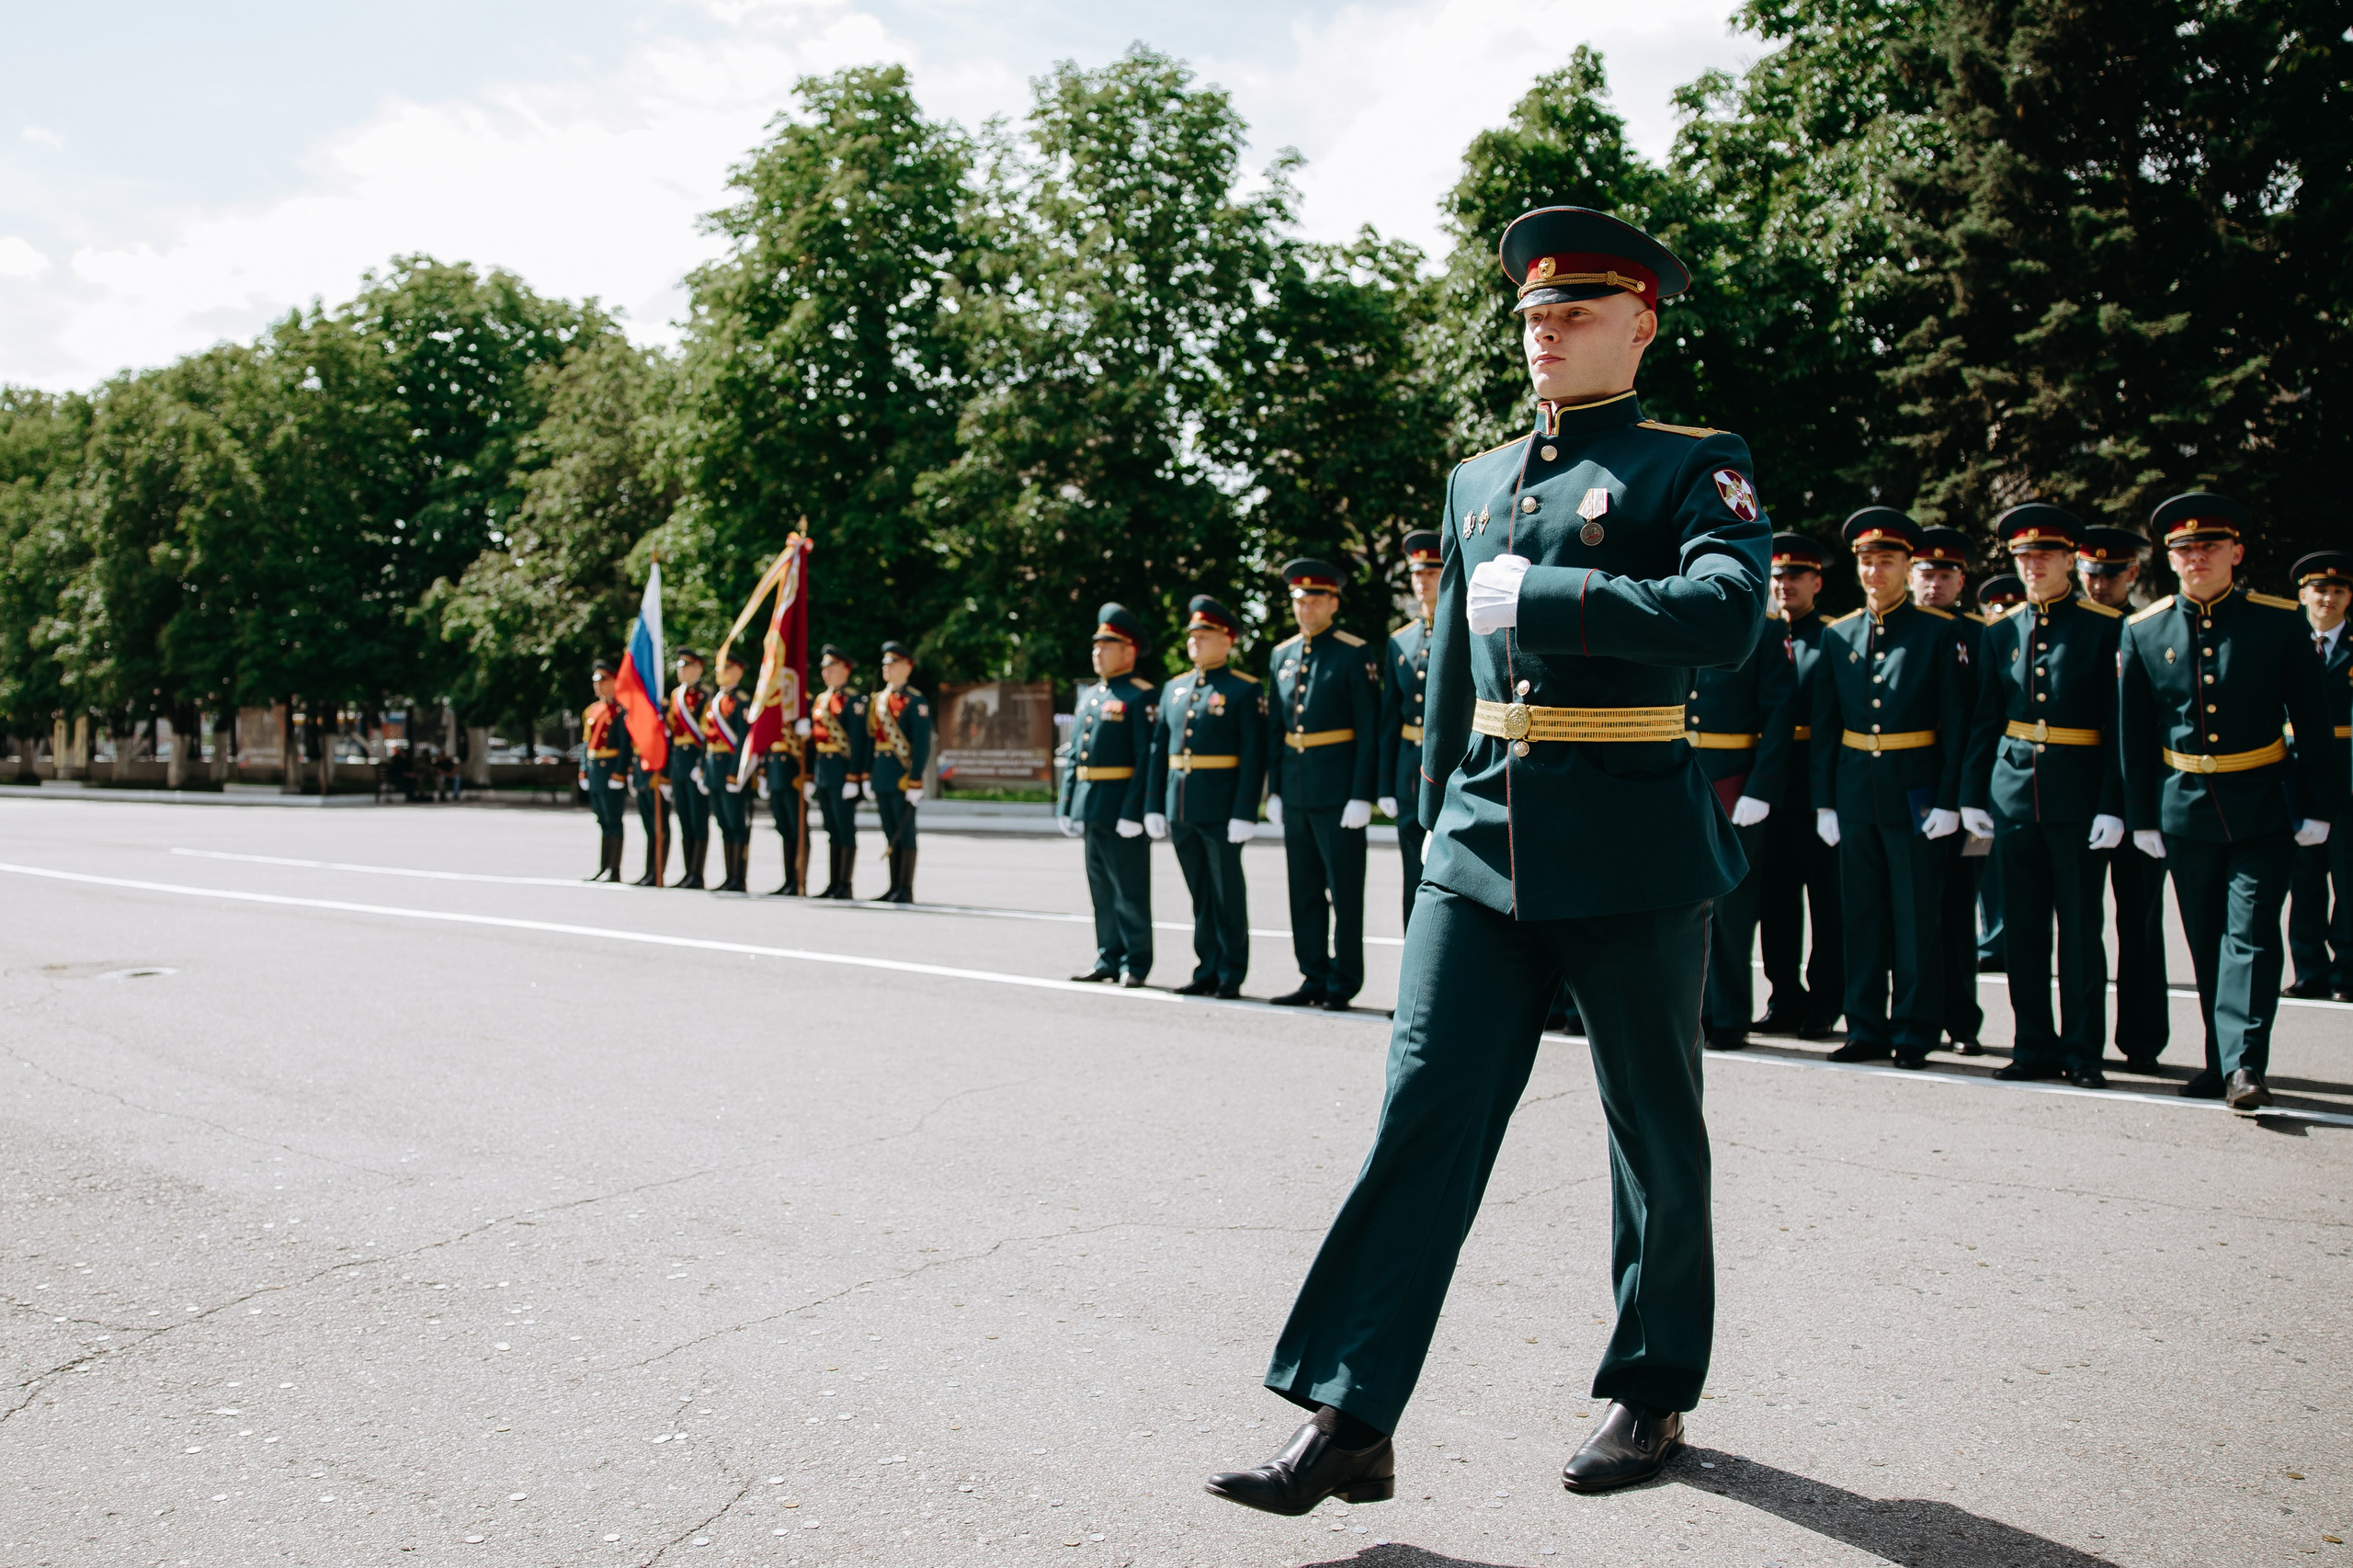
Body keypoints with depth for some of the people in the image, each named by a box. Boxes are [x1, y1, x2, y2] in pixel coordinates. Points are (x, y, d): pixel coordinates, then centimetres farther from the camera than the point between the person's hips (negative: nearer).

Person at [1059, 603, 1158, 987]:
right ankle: (1109, 960, 20)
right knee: (1101, 889, 13)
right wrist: (1067, 806, 13)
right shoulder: (1089, 696, 17)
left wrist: (1133, 812, -21)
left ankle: (1136, 965, 6)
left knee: (1130, 890, -1)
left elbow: (1147, 759, -16)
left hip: (1122, 809, -8)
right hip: (1090, 809, 8)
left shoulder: (1141, 697, -9)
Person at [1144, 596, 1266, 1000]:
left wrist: (1244, 813, -16)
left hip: (1221, 810, -6)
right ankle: (1207, 972, 18)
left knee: (1228, 894, 2)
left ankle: (1232, 975, 9)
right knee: (1200, 895, 11)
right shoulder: (1174, 689, 14)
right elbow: (1158, 750, 14)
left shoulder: (1245, 690, -4)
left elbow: (1254, 756, -9)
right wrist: (1153, 807, 9)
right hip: (1180, 810, 6)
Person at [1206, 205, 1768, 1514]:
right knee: (1426, 1108, -4)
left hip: (1633, 853, -4)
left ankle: (1654, 1394, 28)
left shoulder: (1695, 466, -2)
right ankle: (1350, 1424, -2)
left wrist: (1535, 595, -20)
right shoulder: (1478, 482, 15)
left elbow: (1726, 615, -22)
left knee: (1654, 1126, 9)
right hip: (1482, 848, 4)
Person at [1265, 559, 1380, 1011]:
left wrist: (1362, 795, -15)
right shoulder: (1281, 655, 12)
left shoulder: (1355, 654, -6)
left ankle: (1343, 983, 7)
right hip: (1295, 790, 6)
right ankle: (1314, 978, 18)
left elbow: (1370, 730, -10)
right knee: (1304, 890, 10)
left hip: (1338, 790, -6)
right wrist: (1274, 789, 11)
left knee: (1344, 889, 0)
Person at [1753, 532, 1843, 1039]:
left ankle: (1824, 1002, 10)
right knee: (1776, 894, 8)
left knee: (1825, 895, 2)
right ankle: (1786, 1001, 17)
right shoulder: (1759, 637, 13)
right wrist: (1758, 779, 2)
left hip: (1818, 781, -5)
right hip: (1771, 782, 5)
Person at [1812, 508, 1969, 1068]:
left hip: (1915, 792, -4)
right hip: (1855, 792, 4)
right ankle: (1867, 1028, 17)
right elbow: (1824, 724, 10)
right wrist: (1824, 801, 5)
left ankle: (1914, 1033, 10)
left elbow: (1955, 722, -4)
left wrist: (1948, 800, -10)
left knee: (1917, 918, 1)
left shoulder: (1938, 632, -1)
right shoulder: (1837, 635, 9)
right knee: (1861, 917, 8)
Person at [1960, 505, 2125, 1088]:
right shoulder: (2000, 633, 10)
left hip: (2078, 798, -4)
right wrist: (1973, 794, 6)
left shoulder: (2105, 628, -2)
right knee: (2022, 928, 7)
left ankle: (2082, 1051, 10)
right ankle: (2035, 1046, 17)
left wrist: (2112, 805, -12)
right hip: (2014, 793, 4)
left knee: (2080, 927, 1)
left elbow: (2119, 726, -5)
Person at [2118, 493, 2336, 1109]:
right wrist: (2140, 817, 5)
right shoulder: (2143, 631, 1)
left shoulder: (2280, 621, -3)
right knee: (2206, 942, 10)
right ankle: (2222, 1064, 20)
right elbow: (2134, 733, 5)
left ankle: (2246, 1066, -12)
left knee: (2250, 935, -9)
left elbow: (2312, 721, 0)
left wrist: (2316, 805, -2)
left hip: (2263, 809, -2)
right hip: (2185, 808, 3)